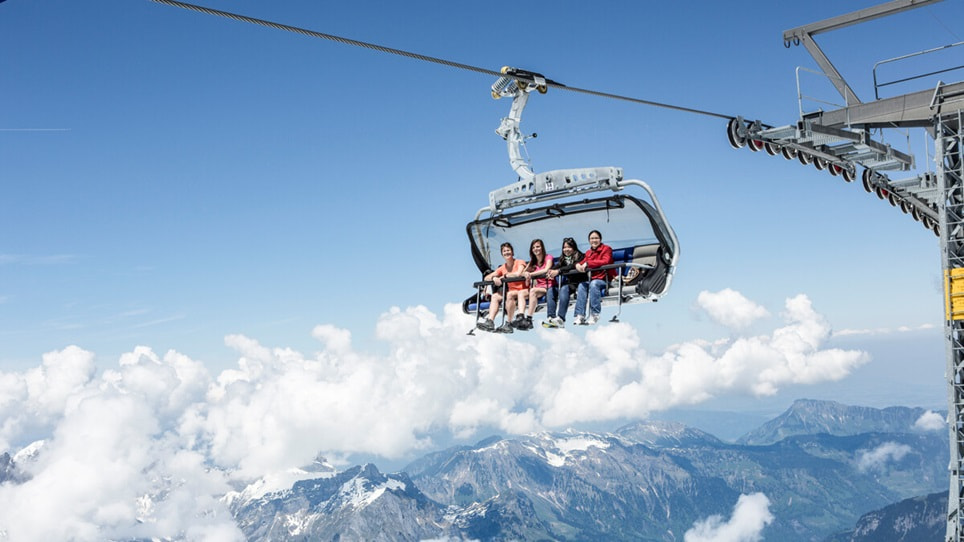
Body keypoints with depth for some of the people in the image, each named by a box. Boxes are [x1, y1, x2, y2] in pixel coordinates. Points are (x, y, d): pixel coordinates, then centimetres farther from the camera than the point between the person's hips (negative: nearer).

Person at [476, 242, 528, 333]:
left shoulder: (520, 263, -2)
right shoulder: (502, 268, 12)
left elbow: (518, 274, -25)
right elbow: (486, 278, 8)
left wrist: (504, 276, -13)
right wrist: (494, 278, -16)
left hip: (523, 291, -6)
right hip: (511, 292, 6)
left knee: (509, 294, -34)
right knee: (495, 296, -14)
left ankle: (509, 323, -31)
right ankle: (490, 321, -28)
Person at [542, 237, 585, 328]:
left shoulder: (579, 256, 1)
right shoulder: (562, 258, 20)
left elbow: (573, 267, -17)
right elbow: (556, 267, 5)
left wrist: (558, 271, -27)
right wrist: (551, 271, -19)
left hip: (576, 283, -7)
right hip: (566, 282, 7)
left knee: (564, 289, -35)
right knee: (551, 290, -18)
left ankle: (561, 318, -46)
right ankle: (551, 318, -31)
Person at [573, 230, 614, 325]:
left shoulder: (606, 249, 0)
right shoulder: (588, 252, 16)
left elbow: (605, 261, -17)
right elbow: (583, 262, 10)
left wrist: (588, 263, -20)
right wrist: (578, 265, -17)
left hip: (605, 279, -5)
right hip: (591, 279, 5)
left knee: (594, 284, -35)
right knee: (581, 286, -24)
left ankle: (595, 315, -35)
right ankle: (580, 316, -30)